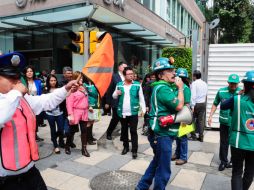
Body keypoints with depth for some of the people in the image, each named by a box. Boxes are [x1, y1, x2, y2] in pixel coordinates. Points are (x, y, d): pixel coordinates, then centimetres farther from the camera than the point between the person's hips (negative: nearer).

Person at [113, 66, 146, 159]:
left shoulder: (137, 85, -3)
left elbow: (141, 98, 0)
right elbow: (114, 97, 11)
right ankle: (125, 147, 32)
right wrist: (116, 93, -11)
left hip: (133, 113, -3)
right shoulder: (119, 85, 3)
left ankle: (134, 150, 10)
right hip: (122, 113, 3)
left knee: (133, 131, 0)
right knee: (124, 130, 15)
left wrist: (143, 109, -4)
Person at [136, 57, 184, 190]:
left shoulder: (164, 86, 13)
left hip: (163, 133, 11)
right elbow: (179, 106, -23)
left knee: (157, 162, 25)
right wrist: (180, 88, -10)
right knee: (164, 170, 3)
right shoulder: (162, 88, -19)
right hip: (162, 134, -11)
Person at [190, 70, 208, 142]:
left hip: (196, 103, -5)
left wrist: (192, 106, -17)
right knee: (201, 120, 8)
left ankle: (193, 136, 10)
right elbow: (206, 94, 11)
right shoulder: (205, 83, 8)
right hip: (203, 103, 6)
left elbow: (193, 95, -17)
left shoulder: (194, 83, -12)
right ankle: (201, 137, 11)